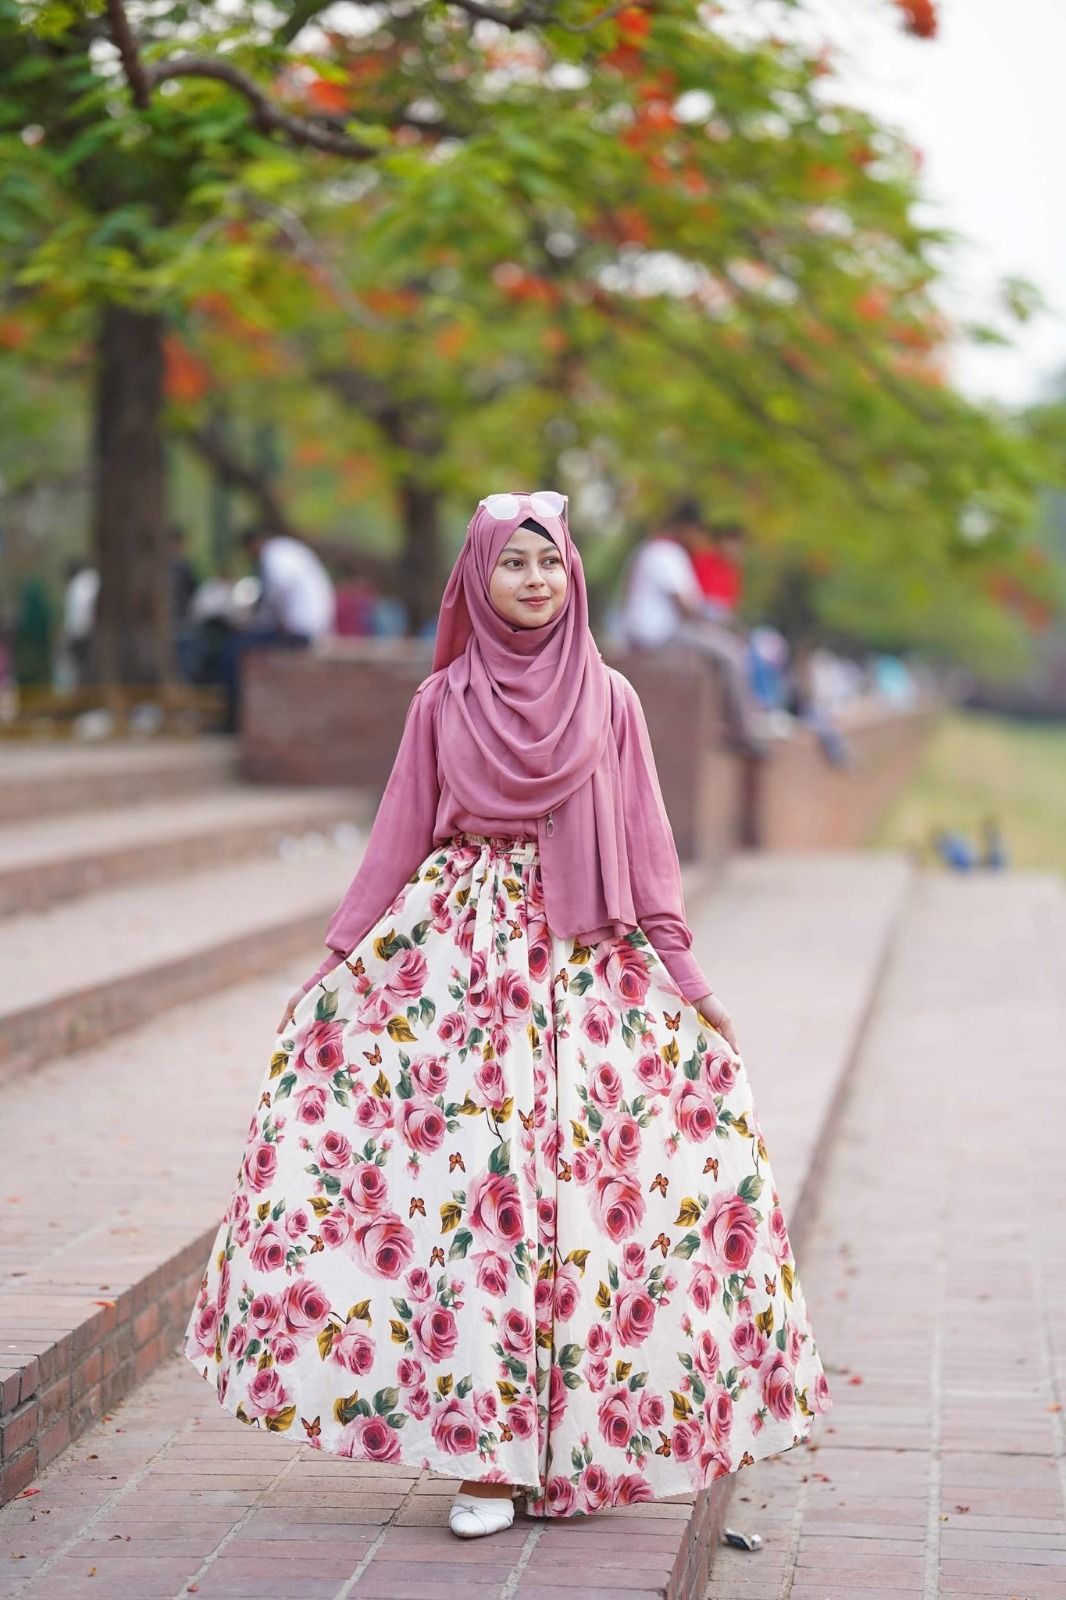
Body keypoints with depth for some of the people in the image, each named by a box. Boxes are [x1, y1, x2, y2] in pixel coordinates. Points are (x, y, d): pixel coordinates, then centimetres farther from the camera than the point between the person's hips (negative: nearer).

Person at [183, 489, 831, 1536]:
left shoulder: (609, 699, 7)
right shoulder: (441, 702, 7)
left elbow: (645, 843, 6)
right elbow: (398, 839, 10)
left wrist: (683, 976, 1)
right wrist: (340, 960, 5)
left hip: (586, 967, 0)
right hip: (460, 956, 0)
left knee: (575, 1184, -3)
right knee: (473, 1184, -9)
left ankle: (570, 1442, 8)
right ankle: (485, 1456, -4)